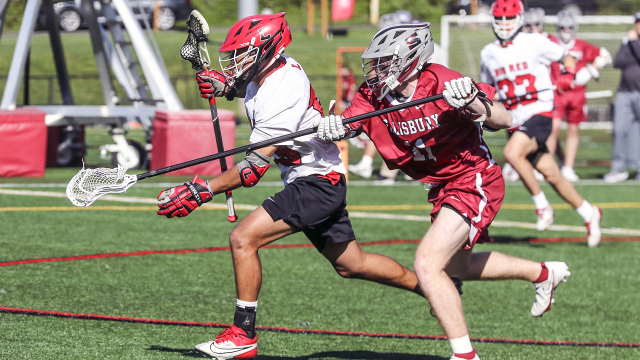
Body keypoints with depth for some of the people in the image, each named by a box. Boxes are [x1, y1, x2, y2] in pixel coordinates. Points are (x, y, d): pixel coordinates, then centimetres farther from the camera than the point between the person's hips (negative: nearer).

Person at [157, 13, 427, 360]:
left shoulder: (280, 95, -26)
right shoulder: (270, 70, 0)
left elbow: (254, 168, -29)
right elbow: (243, 84, 28)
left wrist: (199, 192, -31)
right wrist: (223, 84, 3)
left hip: (317, 184, -10)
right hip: (317, 181, 10)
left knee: (242, 238, -19)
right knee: (351, 264, 20)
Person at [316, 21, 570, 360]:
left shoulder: (441, 83, -26)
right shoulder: (374, 93, -8)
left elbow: (504, 121, -22)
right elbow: (347, 122, -16)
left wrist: (472, 101, -41)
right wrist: (330, 127, -38)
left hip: (474, 182, -9)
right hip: (444, 187, 9)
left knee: (427, 265, -20)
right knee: (458, 267, 28)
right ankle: (545, 273, 49)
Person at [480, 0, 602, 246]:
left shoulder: (535, 43, -4)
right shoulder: (488, 54, 10)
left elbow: (568, 58, 8)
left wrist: (568, 75, -12)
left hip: (538, 114, -5)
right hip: (515, 121, 5)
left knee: (512, 153, -29)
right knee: (551, 175, 6)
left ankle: (542, 205, -14)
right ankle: (588, 213, 24)